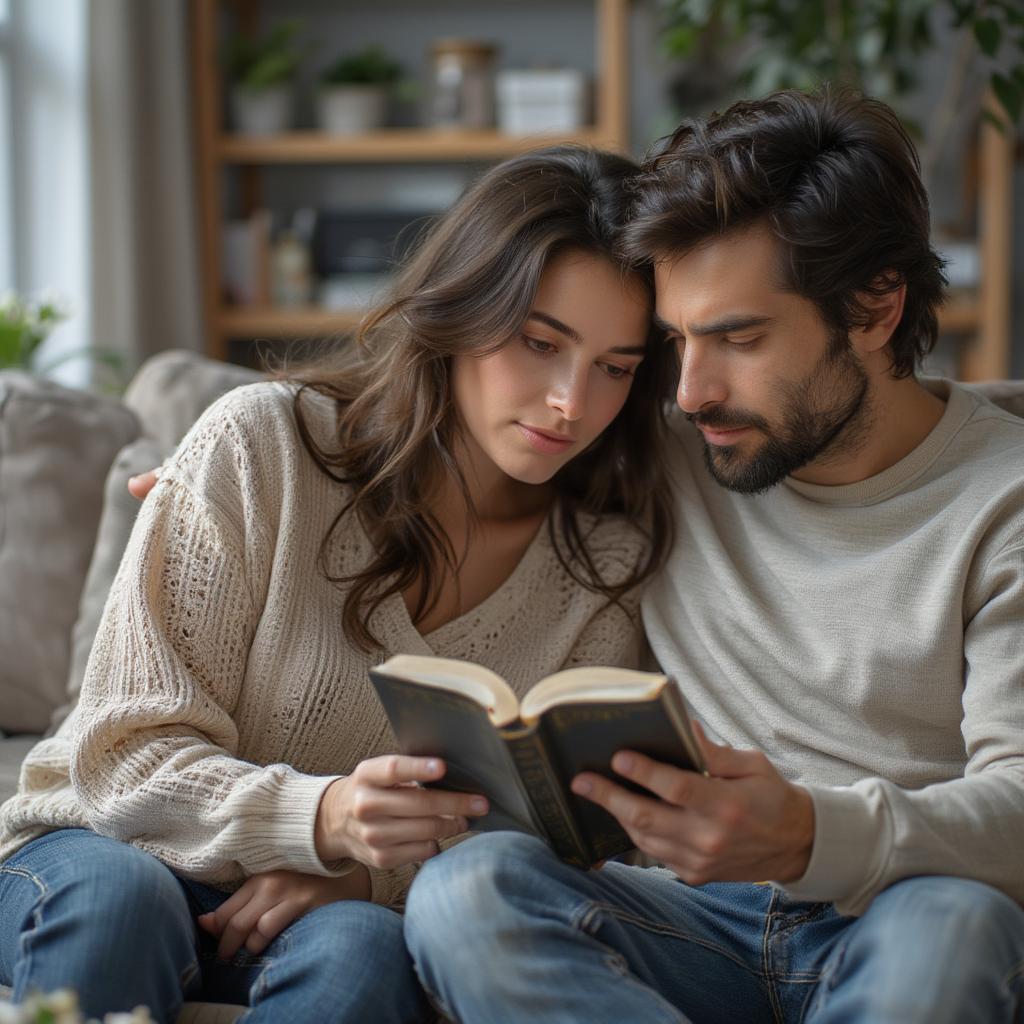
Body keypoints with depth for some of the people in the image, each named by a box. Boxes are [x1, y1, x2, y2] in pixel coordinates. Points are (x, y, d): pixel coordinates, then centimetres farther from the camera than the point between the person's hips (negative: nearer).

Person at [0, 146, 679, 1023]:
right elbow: (128, 754, -12)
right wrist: (321, 818, -32)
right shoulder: (260, 445, -11)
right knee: (113, 896, -35)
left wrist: (365, 874, -22)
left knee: (360, 949, -33)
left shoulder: (612, 561, -4)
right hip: (111, 848, -1)